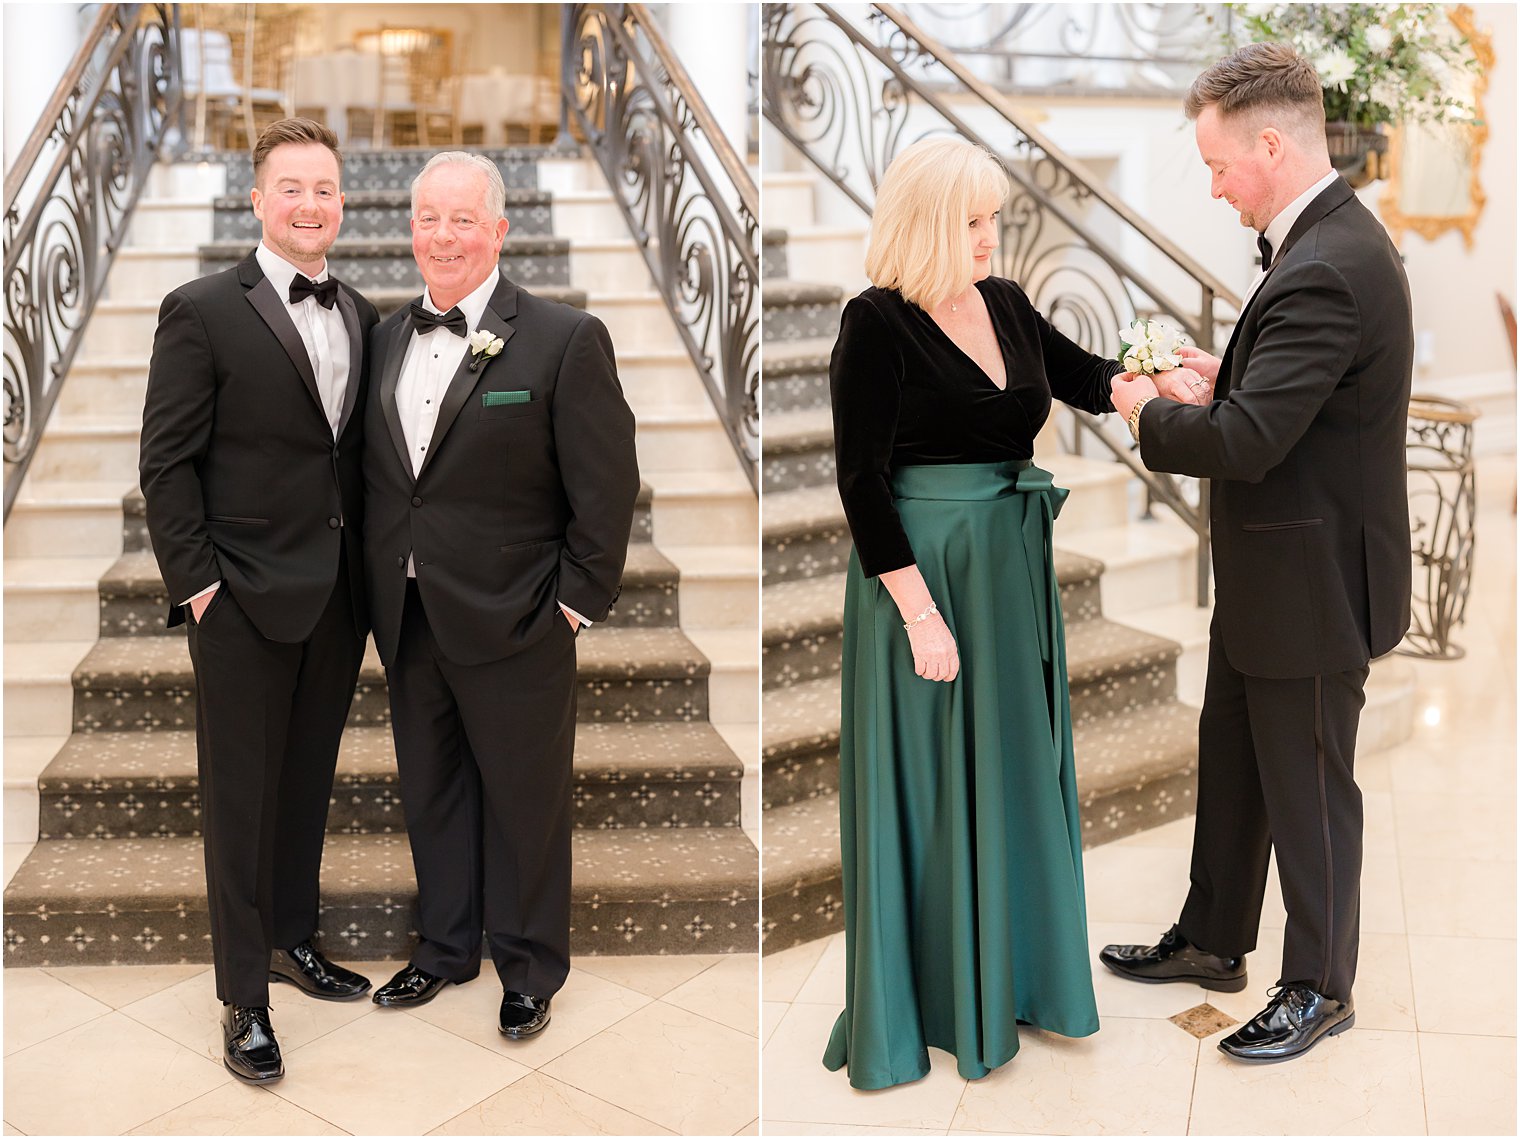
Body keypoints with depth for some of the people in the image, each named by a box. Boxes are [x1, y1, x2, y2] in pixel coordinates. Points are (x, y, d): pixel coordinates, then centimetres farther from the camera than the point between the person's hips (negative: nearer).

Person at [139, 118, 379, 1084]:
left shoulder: (363, 318, 9)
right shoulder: (202, 312, -7)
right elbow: (166, 462, -8)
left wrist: (371, 566, 6)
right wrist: (196, 581, -12)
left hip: (339, 598, 5)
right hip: (246, 600, -5)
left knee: (309, 783, 17)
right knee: (242, 797, 5)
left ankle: (293, 940, 35)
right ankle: (245, 998, 17)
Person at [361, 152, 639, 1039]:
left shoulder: (565, 340, -11)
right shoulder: (386, 338, 8)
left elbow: (609, 485, -11)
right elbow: (373, 475, 14)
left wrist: (578, 601, -11)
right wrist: (380, 588, 9)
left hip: (513, 625, -5)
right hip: (408, 622, 6)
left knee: (523, 800, 8)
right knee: (431, 792, 18)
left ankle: (531, 970, 28)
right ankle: (446, 947, 37)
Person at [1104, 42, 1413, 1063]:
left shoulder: (1324, 272, -27)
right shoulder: (1339, 238, 7)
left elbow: (1245, 443, -30)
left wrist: (1149, 414, -14)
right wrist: (1227, 373, 4)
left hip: (1309, 588, -10)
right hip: (1272, 576, 10)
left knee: (1308, 788, 8)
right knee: (1230, 757, 22)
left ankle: (1321, 988, 28)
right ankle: (1214, 941, 40)